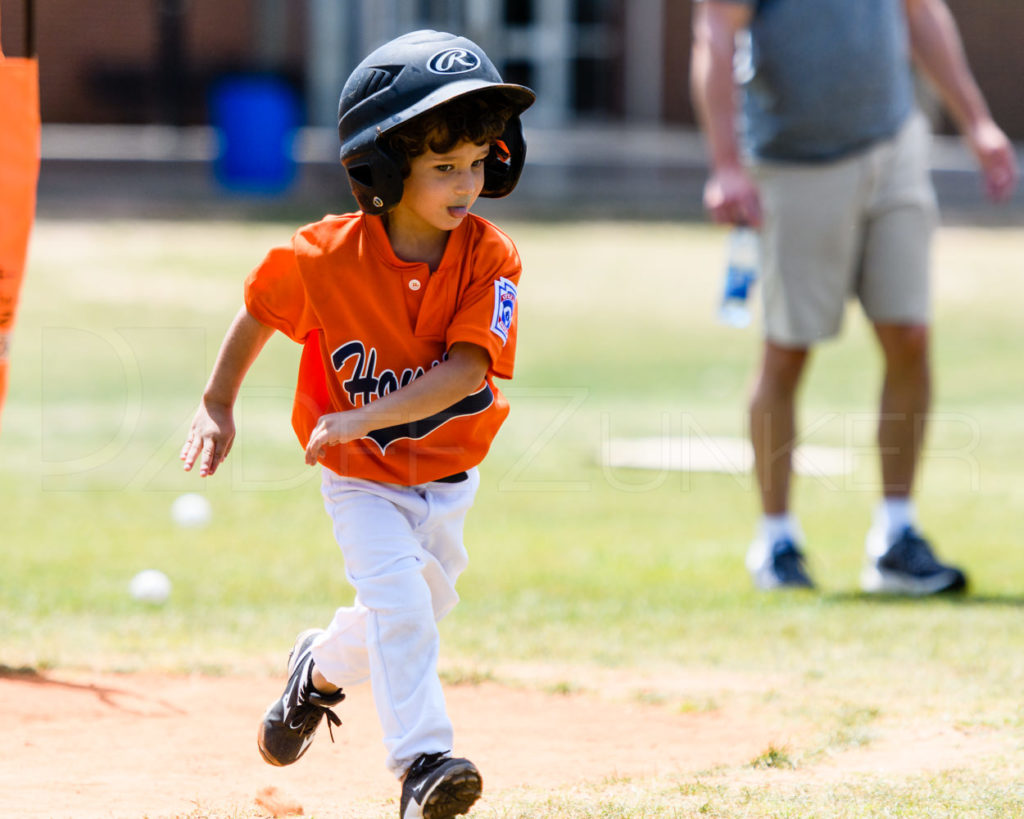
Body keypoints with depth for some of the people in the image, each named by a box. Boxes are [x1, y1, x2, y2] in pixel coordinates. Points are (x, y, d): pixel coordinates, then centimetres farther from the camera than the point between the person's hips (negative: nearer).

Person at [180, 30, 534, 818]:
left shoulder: (491, 259, -20)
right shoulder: (325, 255, -21)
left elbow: (466, 370, -28)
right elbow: (260, 311, 0)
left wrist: (362, 418, -36)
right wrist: (217, 408, 5)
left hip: (446, 476, 3)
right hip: (361, 481, -3)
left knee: (420, 607, 19)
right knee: (399, 597, -21)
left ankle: (322, 666, 48)